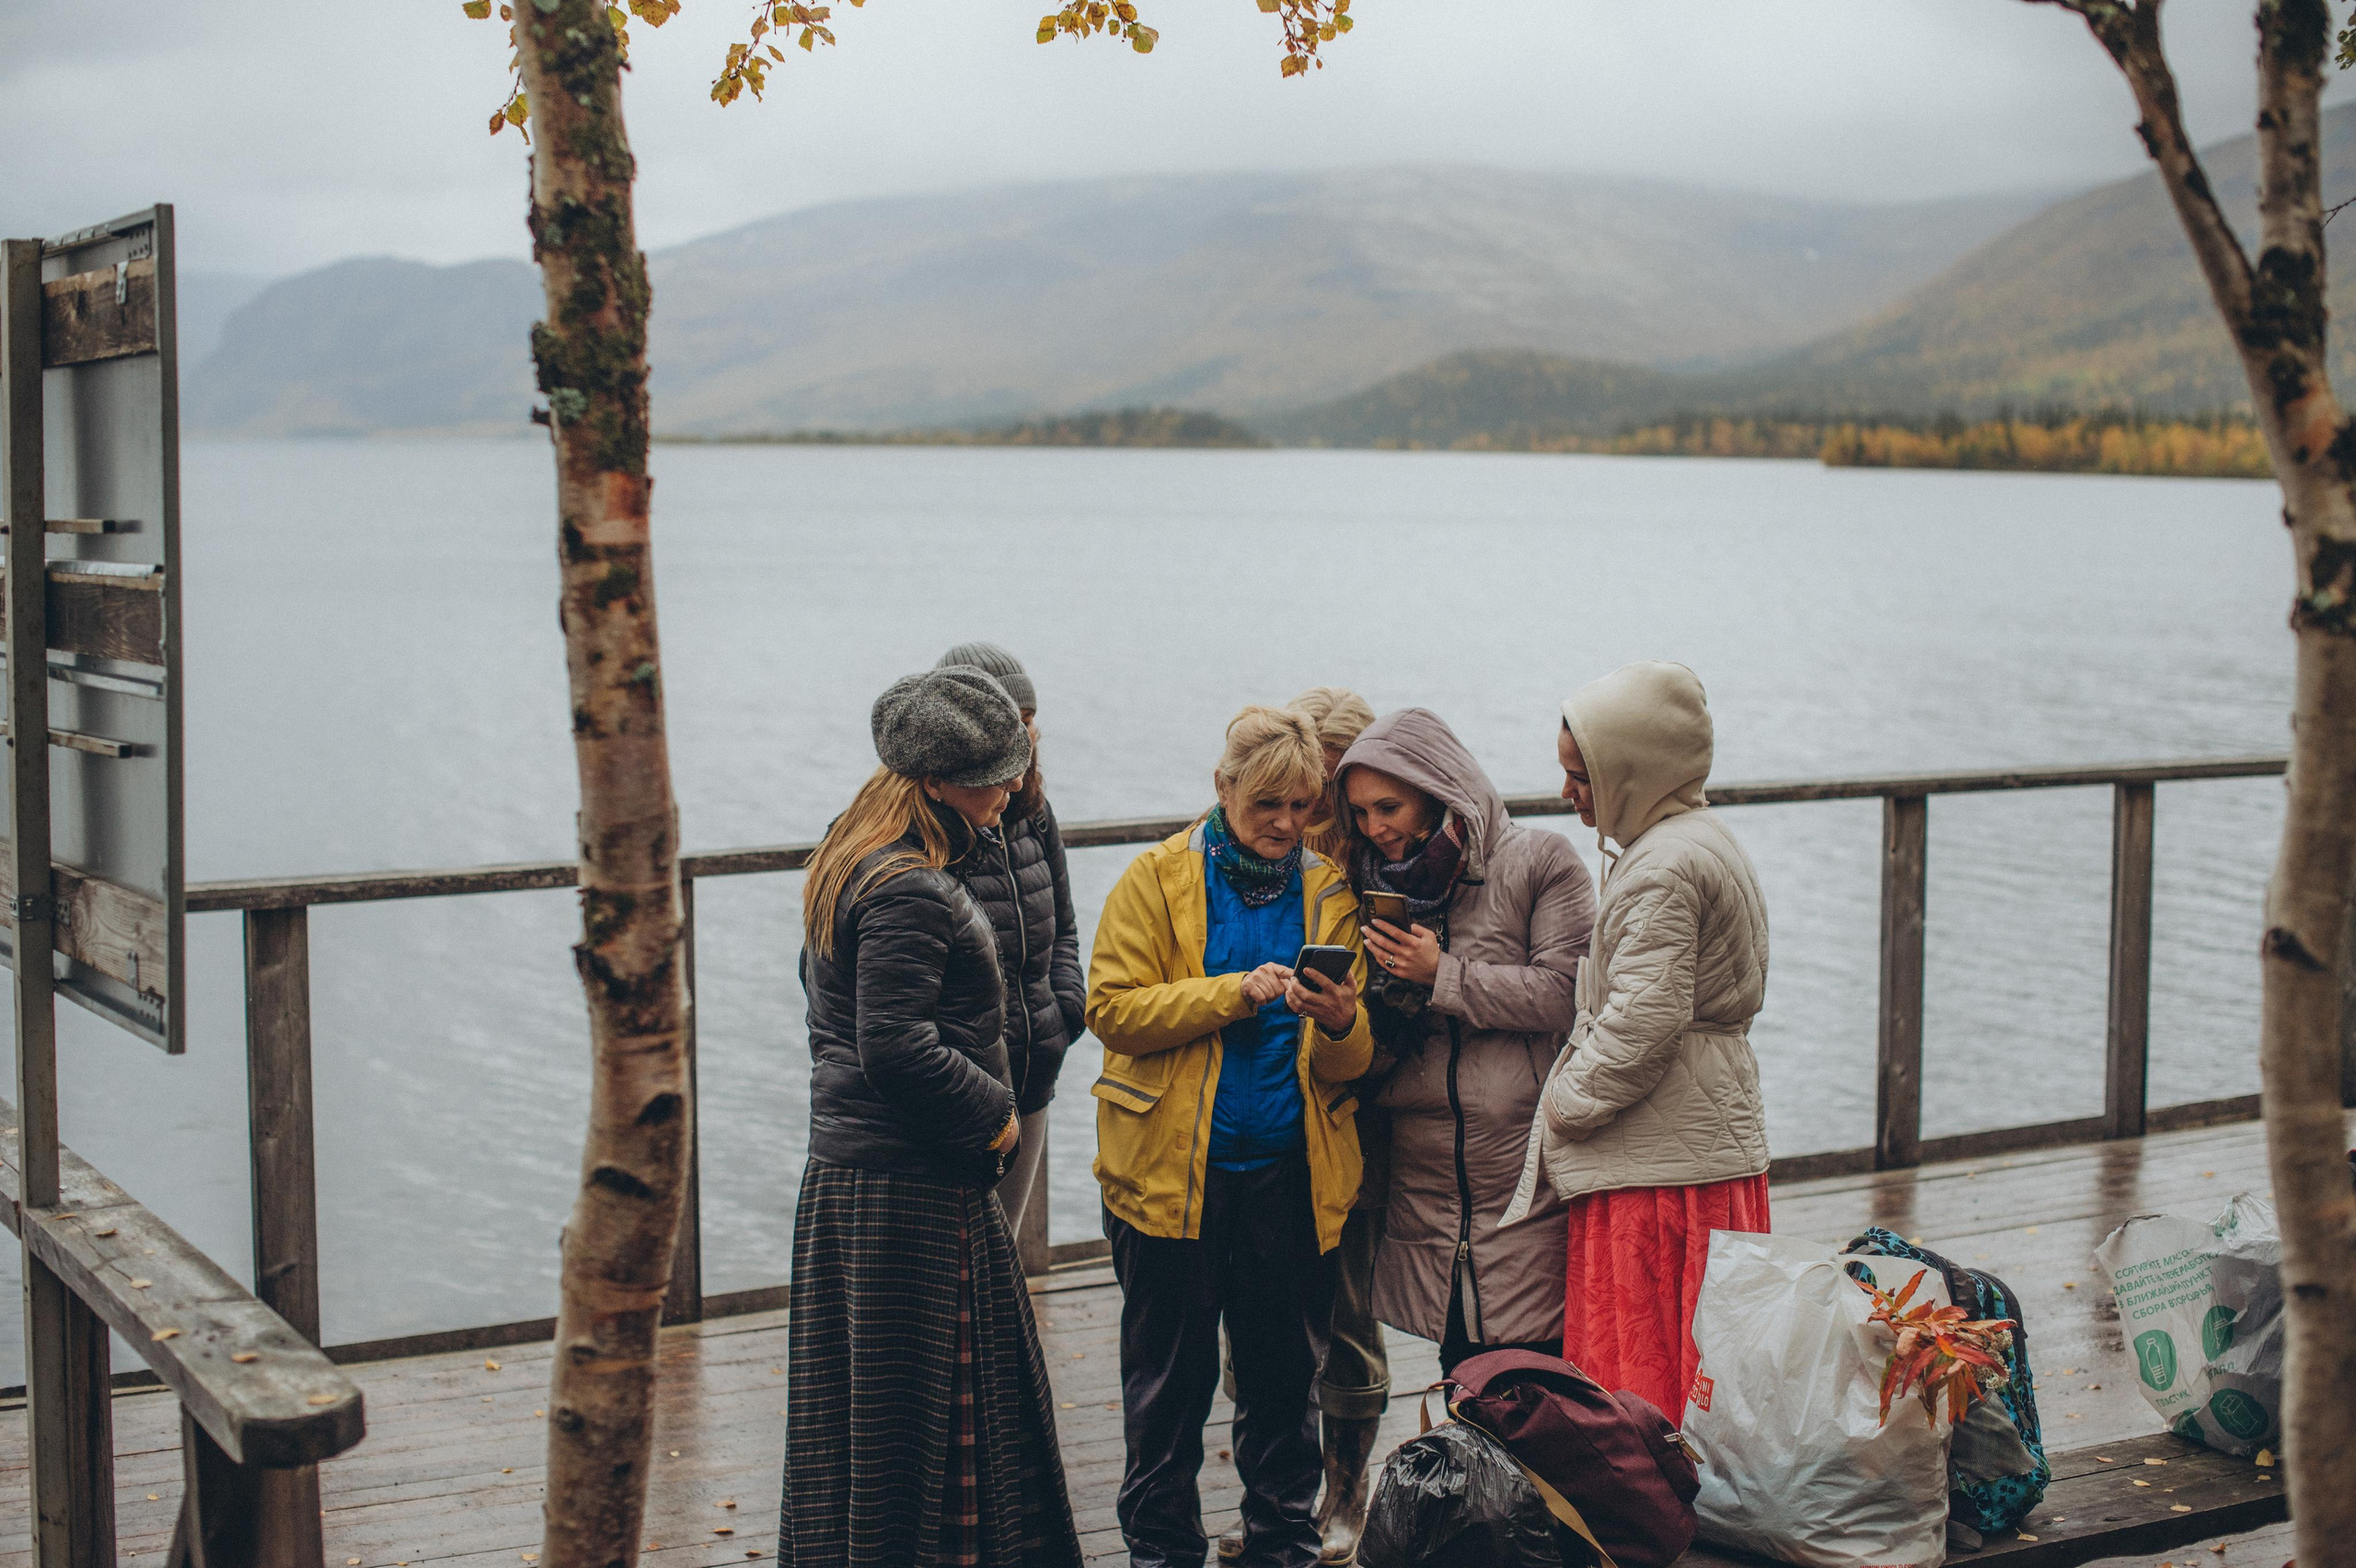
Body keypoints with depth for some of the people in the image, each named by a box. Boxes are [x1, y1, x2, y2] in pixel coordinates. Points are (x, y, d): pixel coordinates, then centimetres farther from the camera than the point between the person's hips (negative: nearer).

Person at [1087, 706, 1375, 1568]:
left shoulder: (1328, 892, 8)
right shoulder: (1159, 878, 0)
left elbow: (1355, 1061, 4)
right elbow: (1113, 1006, -10)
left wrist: (1340, 1023, -20)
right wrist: (1236, 993, -18)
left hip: (1290, 1171, 2)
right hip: (1172, 1165, -2)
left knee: (1284, 1369, 9)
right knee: (1170, 1374, 6)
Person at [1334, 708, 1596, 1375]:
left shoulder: (1540, 862, -3)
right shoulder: (1378, 879, 14)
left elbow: (1563, 993, -12)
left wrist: (1442, 975, -12)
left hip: (1524, 1171, -5)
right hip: (1425, 1181, 5)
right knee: (1462, 1374, 8)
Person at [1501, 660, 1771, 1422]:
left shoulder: (1664, 869, -18)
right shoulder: (1706, 840, 15)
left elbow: (1639, 1026, -23)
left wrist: (1561, 1106, -9)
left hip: (1658, 1168, -10)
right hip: (1719, 1148, 10)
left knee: (1637, 1375, -4)